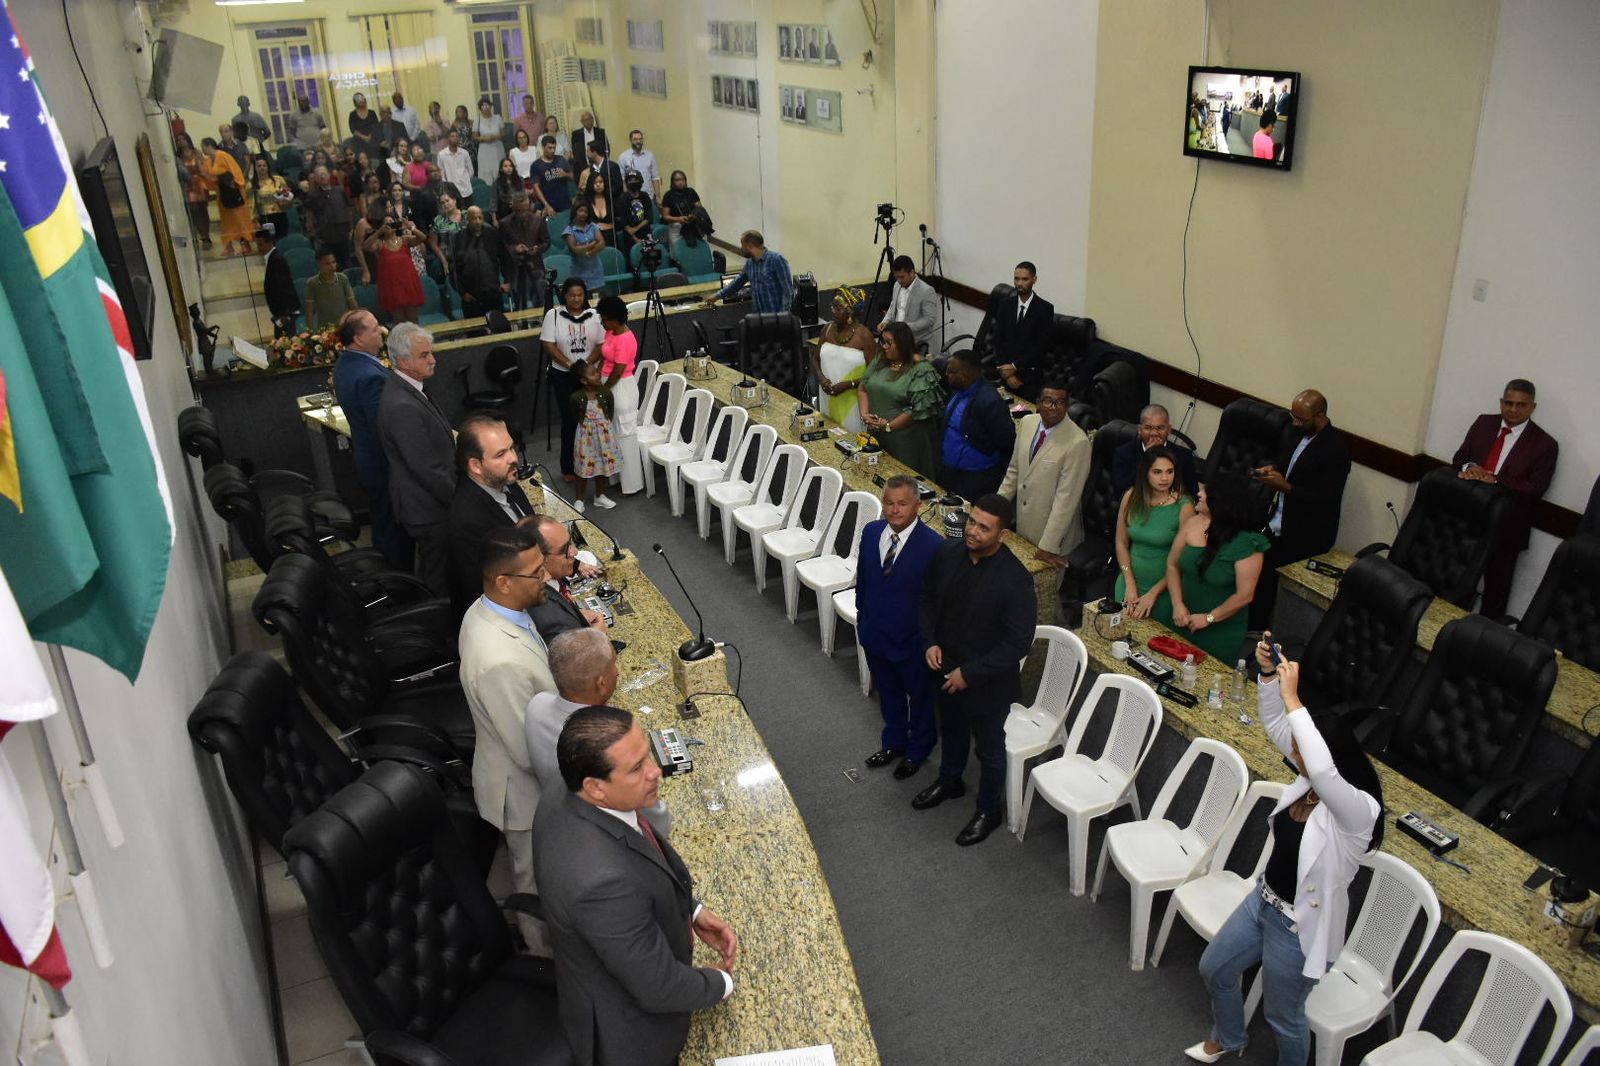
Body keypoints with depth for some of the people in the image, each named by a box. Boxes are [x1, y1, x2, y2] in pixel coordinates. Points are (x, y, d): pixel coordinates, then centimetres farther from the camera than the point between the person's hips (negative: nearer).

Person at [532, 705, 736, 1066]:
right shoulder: (603, 880, -43)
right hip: (627, 1030, -7)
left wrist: (692, 911, -4)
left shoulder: (563, 801, -17)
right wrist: (721, 983, -11)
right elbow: (659, 988, -29)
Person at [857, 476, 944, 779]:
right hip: (876, 634, 5)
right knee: (888, 694, 26)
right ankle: (894, 742, 51)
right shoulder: (871, 532, -8)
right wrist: (862, 619, 10)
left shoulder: (934, 546, -26)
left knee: (920, 697, 20)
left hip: (913, 640, -5)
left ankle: (918, 750, 44)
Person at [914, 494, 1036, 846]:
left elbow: (1018, 643, -24)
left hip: (989, 682, -5)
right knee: (951, 730, 30)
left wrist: (970, 673, -21)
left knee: (989, 748, 18)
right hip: (946, 669, 5)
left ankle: (989, 810, 42)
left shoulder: (1015, 579, -29)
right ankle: (950, 781, 57)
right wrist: (930, 642, -10)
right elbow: (928, 599, 5)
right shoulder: (947, 555, -13)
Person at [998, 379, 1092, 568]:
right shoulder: (1027, 423, -2)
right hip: (1023, 524, 6)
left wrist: (1048, 546, -22)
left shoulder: (1078, 442, -23)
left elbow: (1066, 497, -22)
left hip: (1053, 528, -5)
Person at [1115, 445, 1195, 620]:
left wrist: (1153, 593, -11)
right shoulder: (1131, 497, -6)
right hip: (1129, 581, 3)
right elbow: (1121, 543, 1)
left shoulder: (1184, 506, -16)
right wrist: (1130, 585, -5)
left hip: (1162, 587, -3)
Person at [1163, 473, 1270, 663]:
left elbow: (1244, 596, -18)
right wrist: (1177, 604, -10)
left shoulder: (1246, 545, -22)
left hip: (1221, 631, -4)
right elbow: (1172, 565, 0)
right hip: (1183, 619, 4)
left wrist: (1209, 618, -13)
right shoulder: (1192, 524, -7)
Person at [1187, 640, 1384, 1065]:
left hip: (1300, 927, -8)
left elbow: (1323, 768, -53)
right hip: (1263, 900, 9)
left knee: (1282, 1016, 15)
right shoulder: (1312, 779, -9)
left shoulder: (1360, 810, -32)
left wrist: (1292, 699, -49)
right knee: (1214, 969, 26)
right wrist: (1268, 673, -21)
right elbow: (1273, 722, -4)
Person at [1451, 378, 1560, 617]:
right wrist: (1468, 467, -17)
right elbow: (1459, 457, 7)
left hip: (1506, 526, -3)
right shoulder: (1483, 423, 4)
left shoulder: (1545, 445, -8)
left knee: (1496, 587, 8)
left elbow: (1535, 489, -14)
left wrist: (1494, 481, -24)